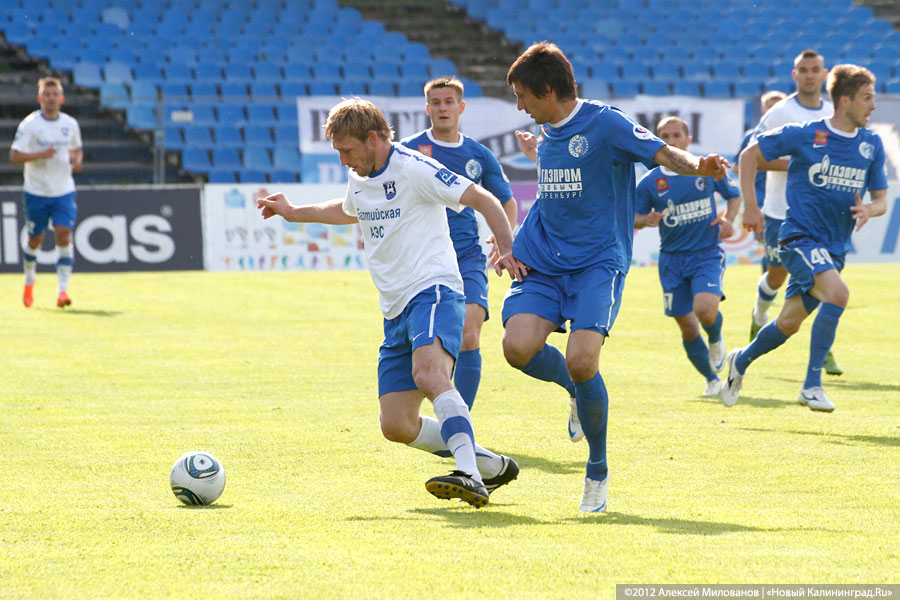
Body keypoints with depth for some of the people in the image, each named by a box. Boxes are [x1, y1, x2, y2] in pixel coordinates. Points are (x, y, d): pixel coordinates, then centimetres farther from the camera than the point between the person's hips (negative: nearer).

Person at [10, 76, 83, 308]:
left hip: (64, 191, 2)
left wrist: (77, 160, -2)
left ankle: (63, 290, -15)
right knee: (35, 239, 9)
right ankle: (29, 283, 35)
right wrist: (40, 154, -25)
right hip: (36, 191, -2)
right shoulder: (30, 124, -8)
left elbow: (77, 149, 21)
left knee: (64, 235, -14)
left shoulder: (71, 124, 4)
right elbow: (14, 155, -12)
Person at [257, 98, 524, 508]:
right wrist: (294, 213, 40)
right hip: (396, 312, 9)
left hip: (432, 293, -9)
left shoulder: (415, 169, -8)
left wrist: (508, 250, -23)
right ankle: (491, 465, 14)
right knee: (396, 426, 0)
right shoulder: (359, 180, 17)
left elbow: (483, 199, -11)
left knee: (428, 375, -37)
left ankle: (469, 478, -48)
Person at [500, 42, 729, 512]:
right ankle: (578, 392, 16)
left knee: (581, 361, -21)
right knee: (518, 347, -18)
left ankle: (598, 472, 0)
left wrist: (698, 167, -36)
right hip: (543, 263, 6)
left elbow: (662, 153, -16)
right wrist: (513, 241, 23)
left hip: (598, 262, -6)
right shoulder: (546, 133, 14)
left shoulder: (604, 122, -7)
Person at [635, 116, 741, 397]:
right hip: (671, 258, 2)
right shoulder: (650, 182, -1)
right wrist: (647, 220, -18)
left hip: (707, 254, -2)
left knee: (705, 309, -26)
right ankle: (712, 380, 23)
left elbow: (734, 196, 15)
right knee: (686, 326, 3)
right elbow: (634, 217, 5)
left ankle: (716, 340, 11)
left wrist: (727, 219, -5)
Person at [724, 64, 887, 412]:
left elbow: (881, 198, 13)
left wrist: (869, 210, -11)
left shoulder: (871, 145, 5)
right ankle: (812, 385, -25)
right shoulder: (804, 135, -8)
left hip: (835, 248, 6)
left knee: (790, 323, 13)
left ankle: (741, 361, 41)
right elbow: (750, 155, 2)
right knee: (837, 292, -30)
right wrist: (750, 207, -3)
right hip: (800, 236, -6)